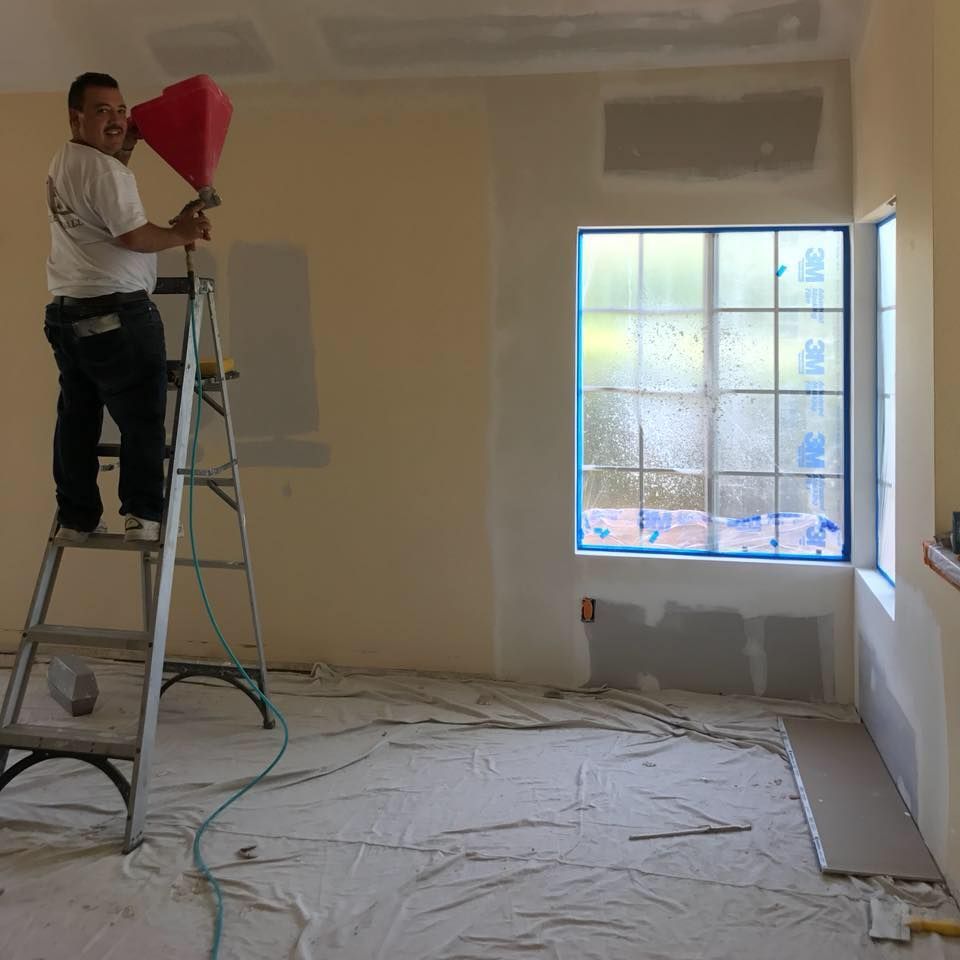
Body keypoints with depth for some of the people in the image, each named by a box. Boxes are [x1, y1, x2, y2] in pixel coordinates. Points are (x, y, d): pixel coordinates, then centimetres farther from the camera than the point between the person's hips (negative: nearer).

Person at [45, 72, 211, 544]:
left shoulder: (62, 165, 18)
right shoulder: (107, 170, -12)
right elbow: (135, 236, -18)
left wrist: (124, 147, 28)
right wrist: (183, 233, -2)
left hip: (66, 311, 9)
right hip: (117, 313, -9)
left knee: (77, 418, 10)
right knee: (142, 416, -4)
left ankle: (75, 519, 15)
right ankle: (144, 515, -3)